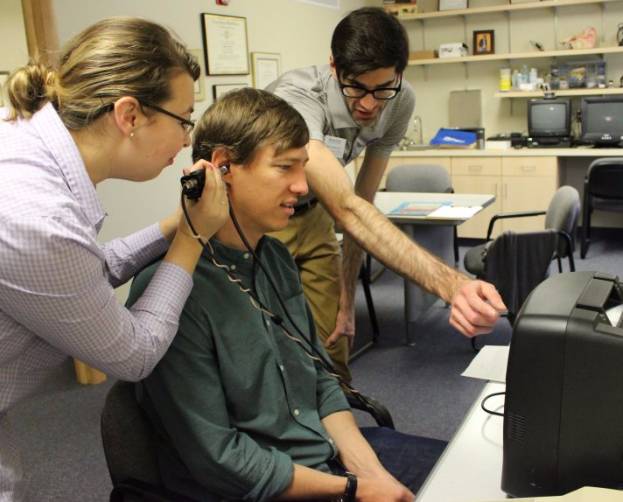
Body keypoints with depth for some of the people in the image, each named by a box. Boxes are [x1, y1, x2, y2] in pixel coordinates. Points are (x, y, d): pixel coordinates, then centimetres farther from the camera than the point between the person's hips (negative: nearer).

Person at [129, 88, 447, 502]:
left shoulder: (275, 258, 2)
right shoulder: (172, 289, -23)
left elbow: (318, 377, 8)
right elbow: (218, 457, -20)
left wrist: (366, 467, -5)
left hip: (332, 450, 7)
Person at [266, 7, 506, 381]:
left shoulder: (400, 102, -17)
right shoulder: (296, 97, -36)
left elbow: (362, 202, -9)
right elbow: (346, 209, -48)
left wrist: (346, 295, -9)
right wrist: (451, 285, -59)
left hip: (309, 216, 5)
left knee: (332, 349, 4)